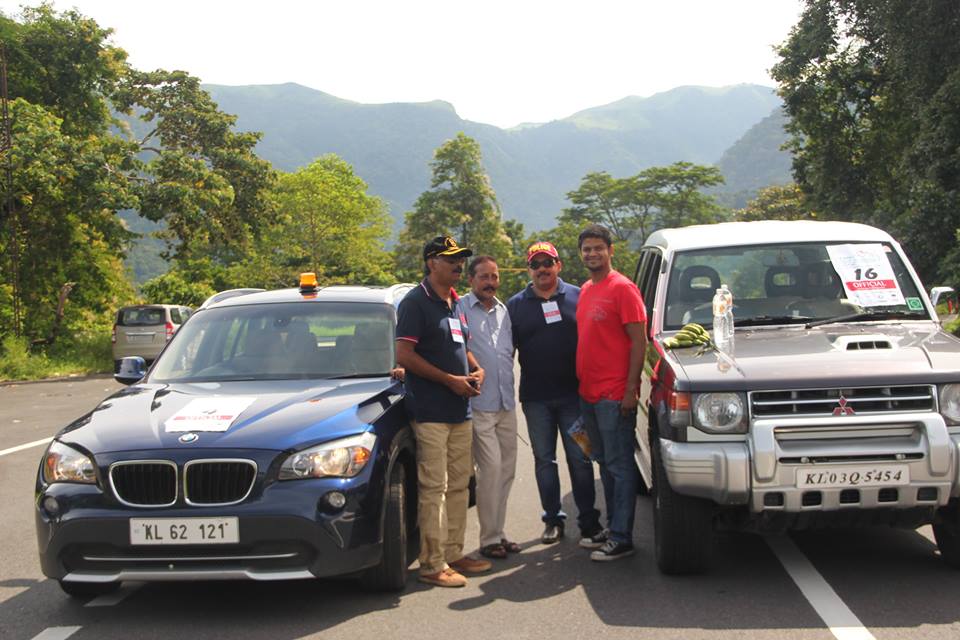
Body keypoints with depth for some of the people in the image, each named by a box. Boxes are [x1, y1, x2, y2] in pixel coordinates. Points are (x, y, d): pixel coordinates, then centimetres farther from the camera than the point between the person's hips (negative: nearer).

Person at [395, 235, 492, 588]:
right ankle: (433, 564, -2)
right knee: (433, 488, -6)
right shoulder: (415, 302, -9)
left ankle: (454, 554, 21)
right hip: (431, 412, -9)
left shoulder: (455, 303, 17)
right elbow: (405, 355, -16)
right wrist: (451, 380, -16)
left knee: (459, 485, 12)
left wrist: (477, 370, 6)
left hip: (460, 410, 9)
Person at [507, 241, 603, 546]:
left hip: (573, 394, -2)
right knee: (544, 460, 9)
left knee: (580, 458, 2)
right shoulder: (516, 305, 7)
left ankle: (588, 520, 10)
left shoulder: (577, 297, 3)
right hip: (535, 397, 2)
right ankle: (552, 519, 18)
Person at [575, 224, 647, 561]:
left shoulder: (622, 288, -10)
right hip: (588, 394, 8)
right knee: (605, 464, 15)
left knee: (620, 466, -3)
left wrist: (631, 388, -18)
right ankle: (613, 528, 24)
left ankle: (621, 538, 1)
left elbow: (639, 341, -13)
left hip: (614, 396, -8)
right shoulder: (585, 290, 15)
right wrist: (581, 382, 16)